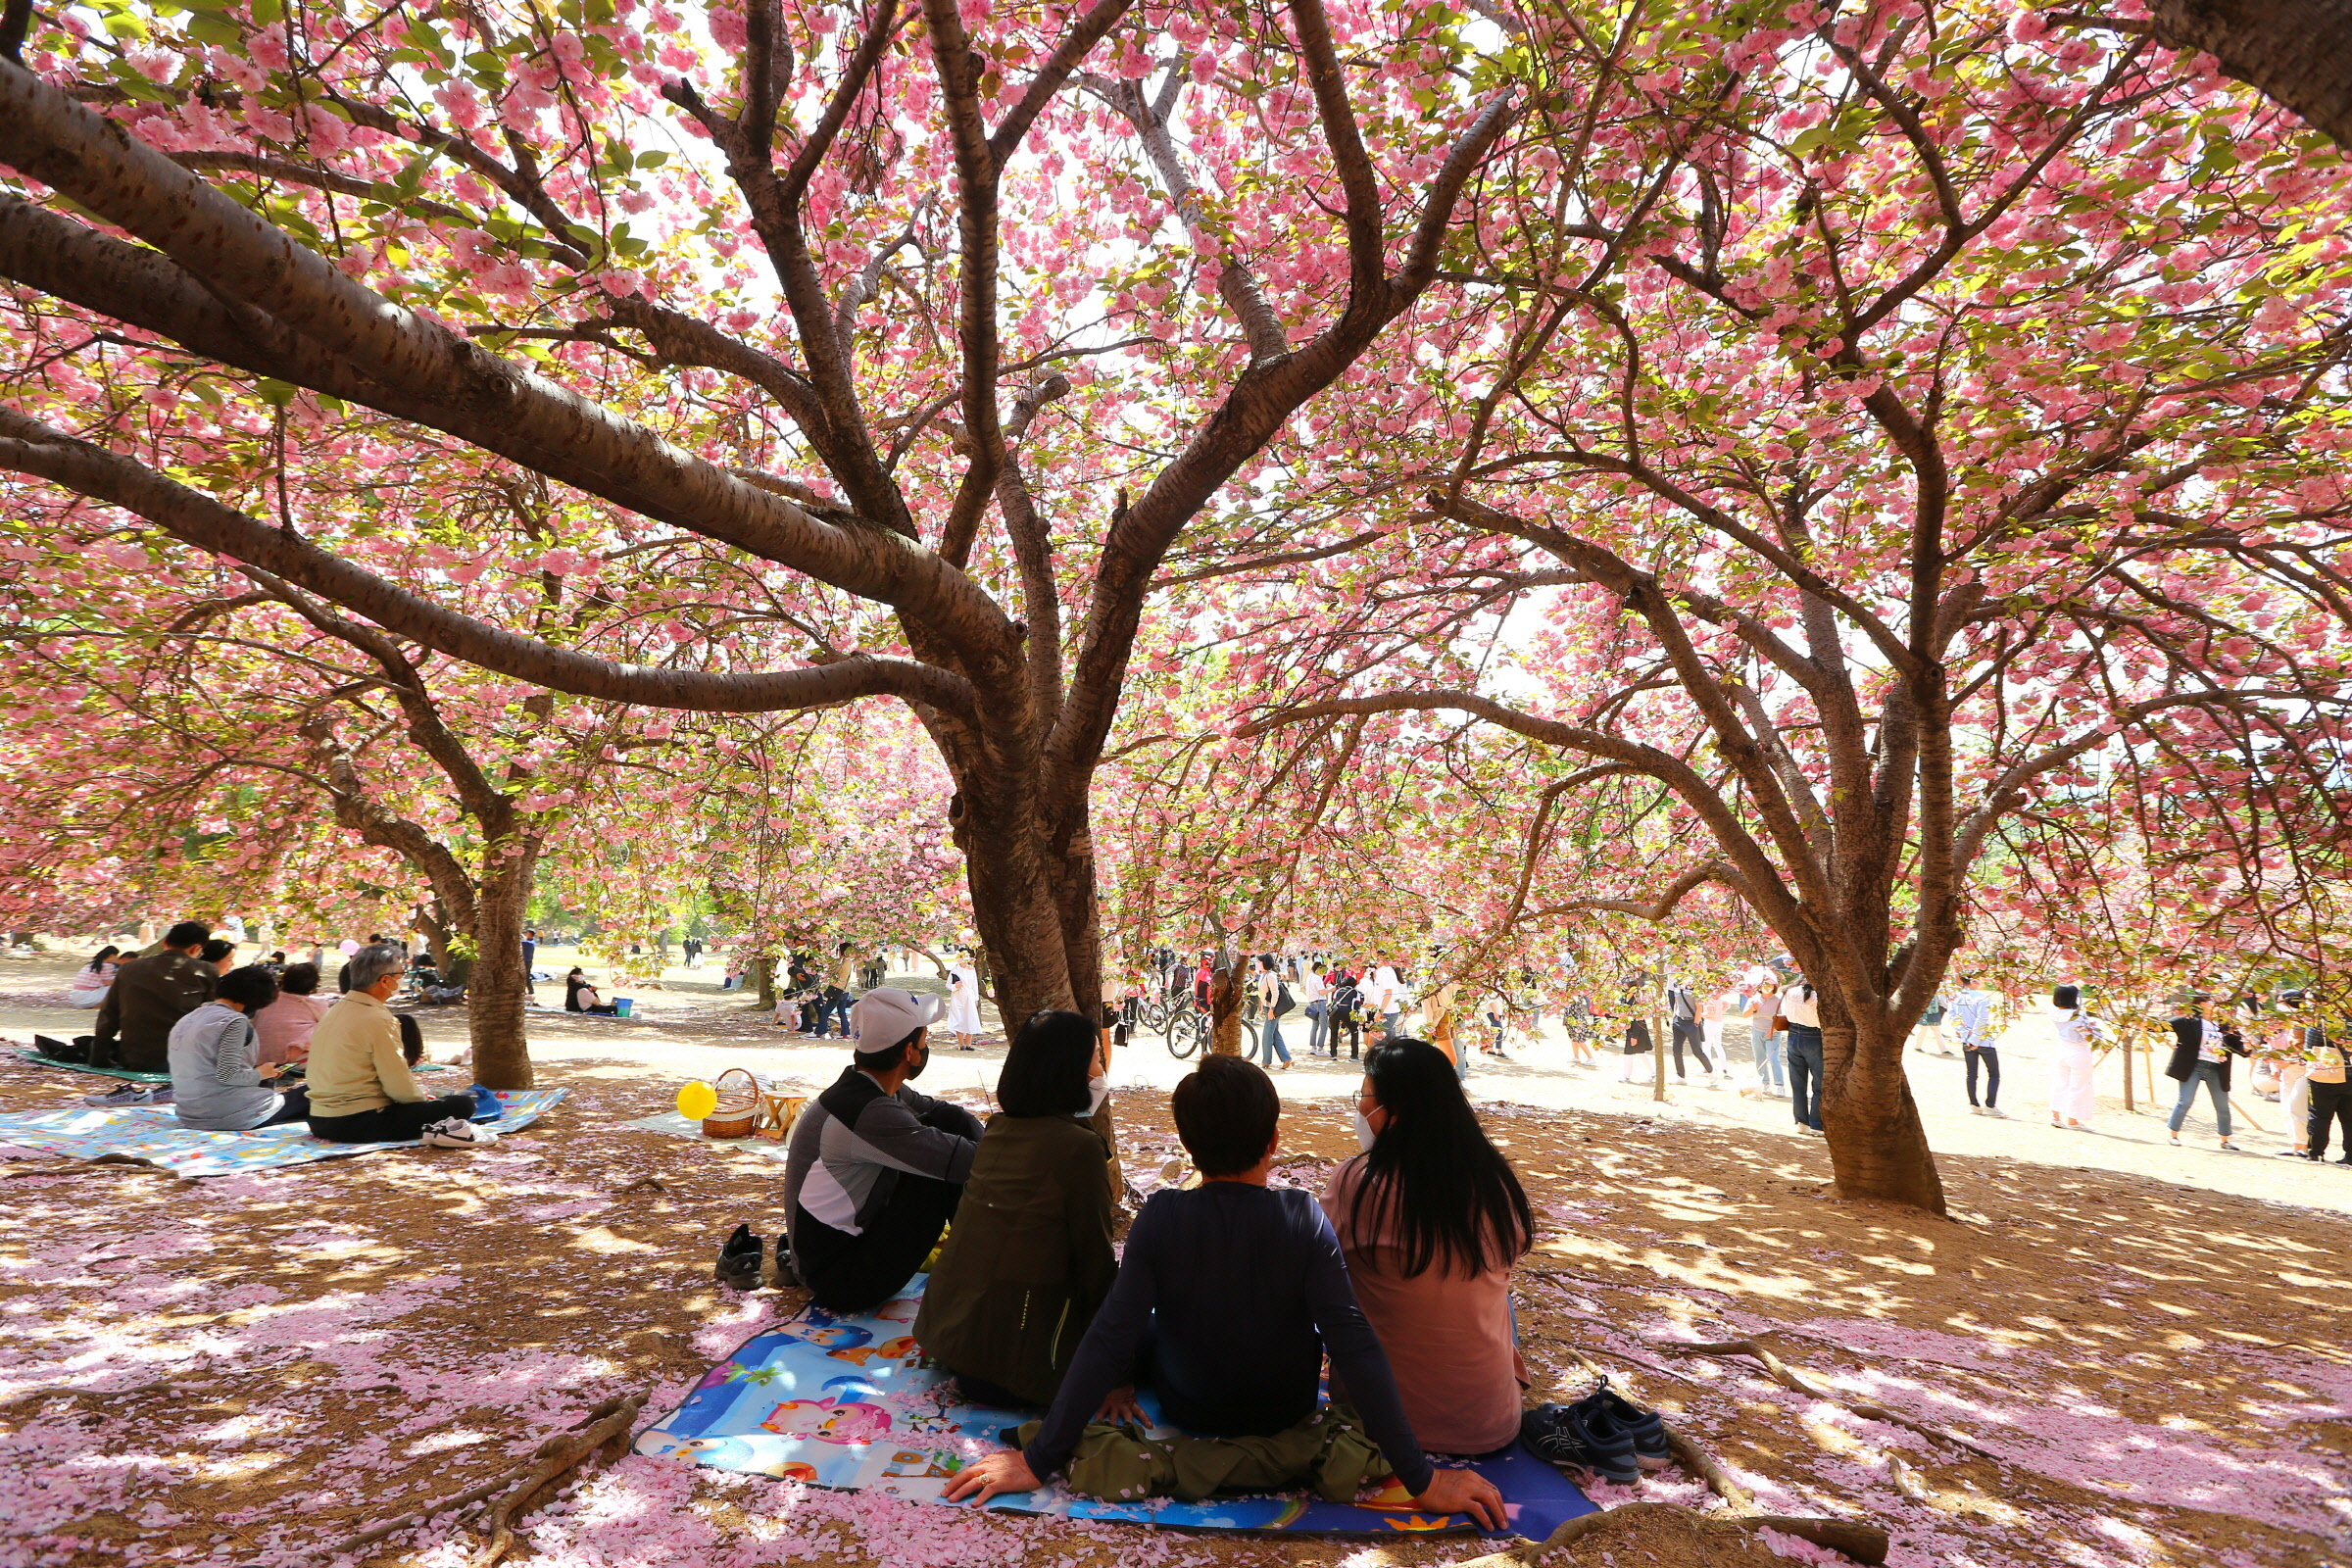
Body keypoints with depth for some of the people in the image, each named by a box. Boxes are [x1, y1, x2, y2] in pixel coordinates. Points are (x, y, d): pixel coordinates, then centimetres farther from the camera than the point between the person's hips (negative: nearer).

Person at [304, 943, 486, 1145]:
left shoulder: (332, 1013, 11)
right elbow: (400, 1088, -16)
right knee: (462, 1104, -9)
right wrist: (422, 1097, 5)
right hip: (359, 1124, -9)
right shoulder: (377, 1020, -17)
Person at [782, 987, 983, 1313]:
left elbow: (946, 1112, 8)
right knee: (944, 1168, -20)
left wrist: (987, 1144, -9)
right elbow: (964, 1161, -29)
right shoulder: (868, 1112, -29)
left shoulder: (865, 1086, 0)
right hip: (839, 1281, -9)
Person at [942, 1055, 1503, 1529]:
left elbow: (1108, 1340, -27)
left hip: (1187, 1411, 0)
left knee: (1146, 1325, 26)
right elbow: (1355, 1346, -30)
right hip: (1288, 1411, 1)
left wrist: (1037, 1460, -20)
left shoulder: (1160, 1217, -26)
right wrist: (1421, 1479, -24)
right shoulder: (1303, 1217, -26)